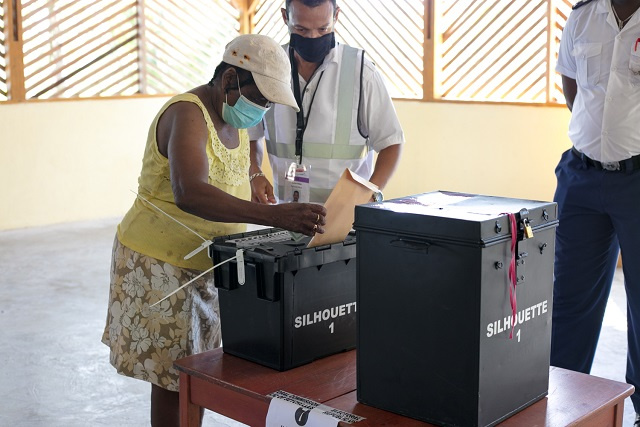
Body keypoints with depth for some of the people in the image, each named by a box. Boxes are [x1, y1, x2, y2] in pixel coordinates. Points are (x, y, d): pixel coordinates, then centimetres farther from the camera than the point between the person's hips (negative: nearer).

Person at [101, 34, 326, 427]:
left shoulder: (234, 118, 7)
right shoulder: (187, 114, -23)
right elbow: (189, 194, -41)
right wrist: (272, 215, -51)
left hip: (207, 265, 9)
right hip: (163, 265, -9)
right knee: (172, 380, 0)